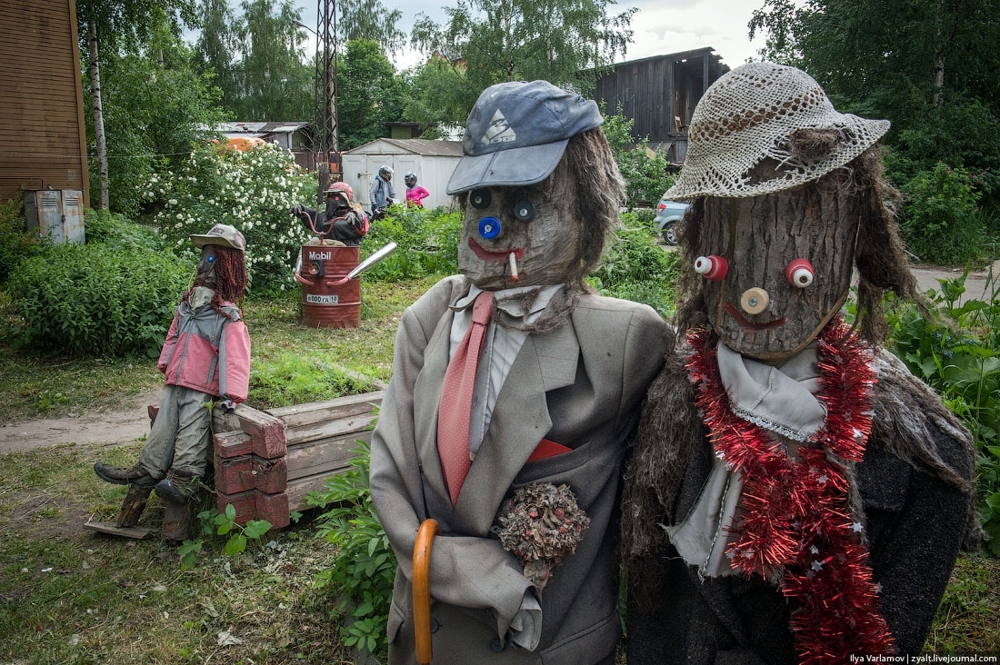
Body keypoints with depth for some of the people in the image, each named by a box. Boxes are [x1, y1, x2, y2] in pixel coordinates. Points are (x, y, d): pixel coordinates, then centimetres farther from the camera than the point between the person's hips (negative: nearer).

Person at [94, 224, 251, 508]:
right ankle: (147, 471, 16)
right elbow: (174, 335, 22)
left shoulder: (228, 315, -12)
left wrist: (231, 394, -26)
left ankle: (183, 480, -12)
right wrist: (166, 364, 18)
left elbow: (235, 356, -19)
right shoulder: (188, 302, 12)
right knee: (163, 425, 10)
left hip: (202, 388, -8)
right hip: (176, 381, 8)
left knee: (191, 432, -11)